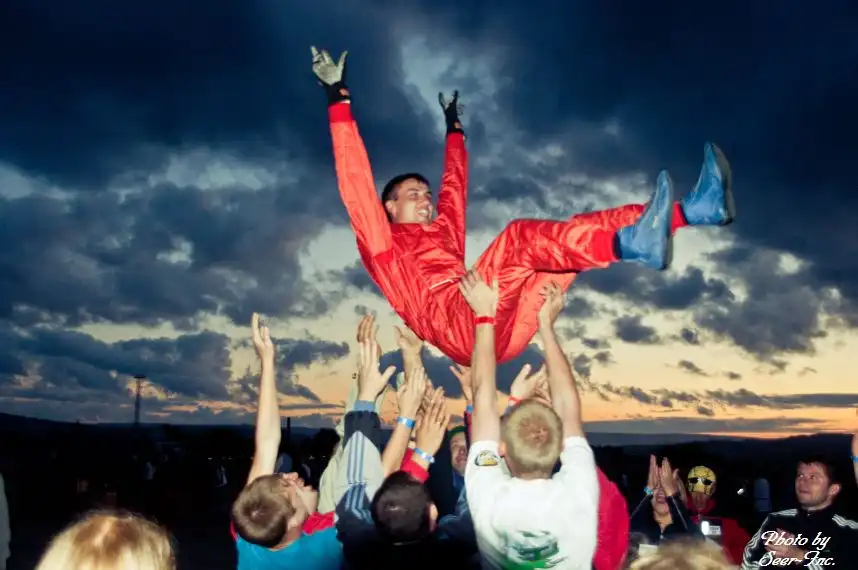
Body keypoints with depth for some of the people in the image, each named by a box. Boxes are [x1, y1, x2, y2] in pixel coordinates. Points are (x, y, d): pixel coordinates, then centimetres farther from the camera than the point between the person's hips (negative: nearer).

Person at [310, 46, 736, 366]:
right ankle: (630, 245, -52)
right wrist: (339, 99, 4)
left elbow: (454, 188, 48)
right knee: (522, 235, -28)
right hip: (461, 327, -7)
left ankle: (693, 209, -13)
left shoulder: (441, 234, 36)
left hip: (504, 331, 8)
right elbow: (356, 183, 6)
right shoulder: (382, 244, 16)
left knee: (577, 234, 1)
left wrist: (454, 128, 56)